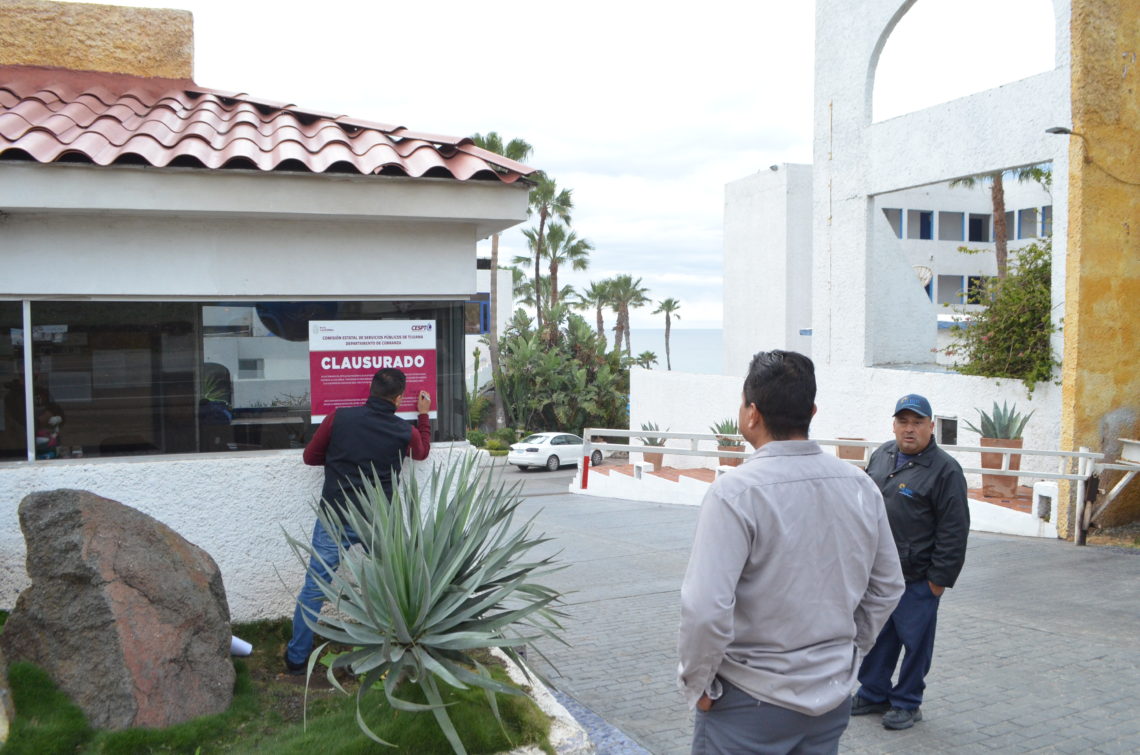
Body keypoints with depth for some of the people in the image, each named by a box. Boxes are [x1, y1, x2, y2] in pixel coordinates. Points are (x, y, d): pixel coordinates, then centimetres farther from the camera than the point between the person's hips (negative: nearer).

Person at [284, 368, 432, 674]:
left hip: (335, 519, -1)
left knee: (314, 588, 9)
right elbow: (422, 452, 21)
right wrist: (423, 415, 31)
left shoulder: (339, 418, -6)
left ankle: (297, 658, 15)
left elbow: (310, 456, 5)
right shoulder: (405, 431, -3)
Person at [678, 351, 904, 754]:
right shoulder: (860, 485, -3)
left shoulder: (736, 491, -21)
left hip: (751, 705, -5)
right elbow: (887, 587, 8)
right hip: (833, 698, 5)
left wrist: (697, 684, -10)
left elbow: (706, 610, -25)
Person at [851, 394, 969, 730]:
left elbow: (954, 531, -13)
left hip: (916, 579, -6)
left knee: (915, 641, 6)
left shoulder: (945, 470, -13)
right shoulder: (881, 455, 7)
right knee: (875, 636, 16)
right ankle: (873, 694, 31)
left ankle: (906, 703, 22)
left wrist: (939, 578, -13)